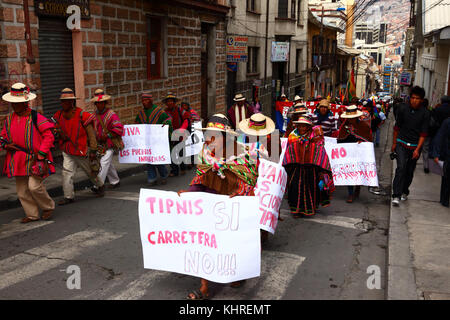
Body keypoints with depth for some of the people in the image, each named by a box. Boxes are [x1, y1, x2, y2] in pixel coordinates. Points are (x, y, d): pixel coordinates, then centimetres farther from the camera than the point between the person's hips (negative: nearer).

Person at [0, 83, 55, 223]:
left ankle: (48, 207, 11)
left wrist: (41, 154, -15)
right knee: (22, 190, 8)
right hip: (18, 160, 6)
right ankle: (32, 215, 22)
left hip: (34, 159, -6)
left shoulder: (36, 117, -9)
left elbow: (48, 136, -9)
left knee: (34, 186, -15)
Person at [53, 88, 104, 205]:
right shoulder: (59, 115, 0)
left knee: (91, 171, 13)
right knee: (67, 172, -7)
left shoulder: (82, 115, -16)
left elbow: (91, 134, -13)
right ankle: (69, 196, 1)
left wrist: (93, 151, -14)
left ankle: (100, 186, 39)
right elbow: (56, 131, 14)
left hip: (81, 151, -4)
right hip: (67, 151, 4)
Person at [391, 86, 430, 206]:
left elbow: (423, 133, -5)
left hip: (415, 146, 1)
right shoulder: (402, 109, -4)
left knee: (410, 170, 9)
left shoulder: (425, 114, -6)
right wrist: (394, 143, 9)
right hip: (401, 143, -1)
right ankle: (396, 196, -17)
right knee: (401, 167, -16)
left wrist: (417, 149, -13)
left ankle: (404, 192, 31)